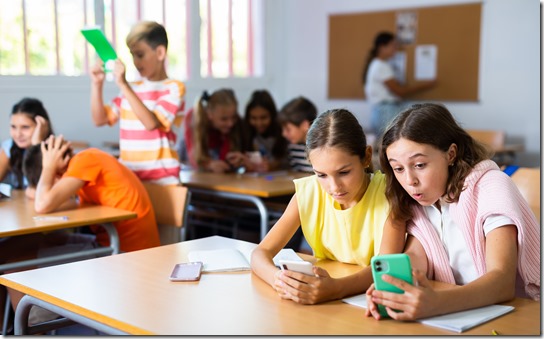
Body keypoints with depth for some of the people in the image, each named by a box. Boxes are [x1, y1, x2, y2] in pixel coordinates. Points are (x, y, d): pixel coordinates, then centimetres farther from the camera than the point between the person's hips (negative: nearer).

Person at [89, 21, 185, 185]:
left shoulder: (173, 88, -4)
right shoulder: (132, 88, 14)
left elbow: (151, 123, -19)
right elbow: (100, 119, 14)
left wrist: (123, 85, -21)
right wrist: (97, 84, 1)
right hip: (127, 176, 5)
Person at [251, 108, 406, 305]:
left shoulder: (386, 192, -15)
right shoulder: (308, 192, -7)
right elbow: (261, 252, -8)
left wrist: (336, 288, -45)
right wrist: (279, 279, -32)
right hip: (324, 311, 2)